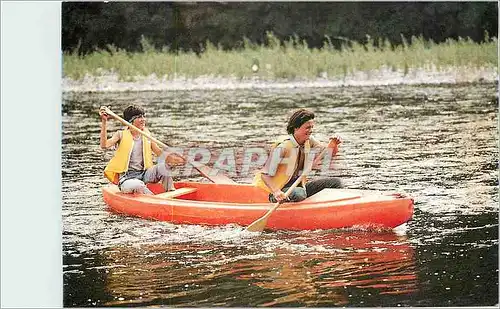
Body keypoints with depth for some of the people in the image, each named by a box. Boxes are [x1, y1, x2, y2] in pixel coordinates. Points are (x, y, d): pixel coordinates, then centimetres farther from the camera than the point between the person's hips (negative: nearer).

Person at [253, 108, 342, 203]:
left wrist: (333, 144, -11)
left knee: (335, 182, -2)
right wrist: (276, 191, -40)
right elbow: (265, 174, -23)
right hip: (280, 188, -8)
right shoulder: (282, 146, -21)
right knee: (299, 194, -40)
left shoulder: (309, 141, 2)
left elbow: (329, 153, 13)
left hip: (299, 185, 8)